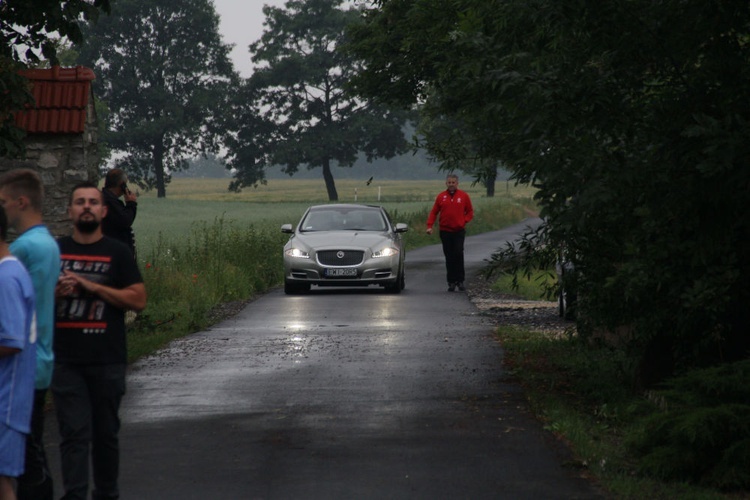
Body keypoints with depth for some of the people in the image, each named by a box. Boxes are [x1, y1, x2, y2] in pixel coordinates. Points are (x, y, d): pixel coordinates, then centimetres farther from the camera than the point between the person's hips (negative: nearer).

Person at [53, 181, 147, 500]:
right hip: (66, 362, 0)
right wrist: (57, 292, -8)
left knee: (106, 432, 8)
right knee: (74, 432, -6)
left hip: (107, 362, 0)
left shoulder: (117, 253, 4)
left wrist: (91, 286, -12)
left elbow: (138, 299, -4)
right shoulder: (54, 251, 9)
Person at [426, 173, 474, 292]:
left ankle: (460, 280, -5)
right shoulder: (441, 197, 6)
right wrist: (430, 226, -4)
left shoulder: (463, 196, 4)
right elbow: (433, 212, 8)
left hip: (459, 231, -1)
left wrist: (464, 221, -5)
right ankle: (451, 282, 8)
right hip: (445, 231, 2)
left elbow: (470, 212, 11)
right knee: (449, 257, 3)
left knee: (458, 254, -13)